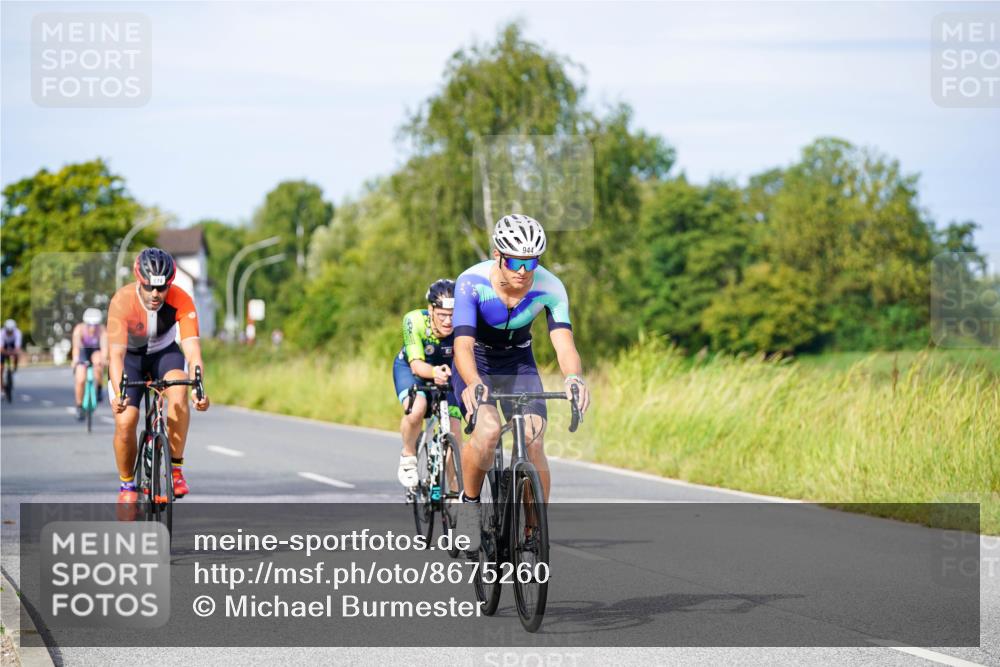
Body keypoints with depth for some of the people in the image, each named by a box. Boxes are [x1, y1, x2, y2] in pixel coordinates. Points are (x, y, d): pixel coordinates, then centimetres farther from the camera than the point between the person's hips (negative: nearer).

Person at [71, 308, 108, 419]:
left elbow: (104, 346, -39)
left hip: (96, 352, 0)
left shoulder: (102, 330, -27)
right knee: (80, 380, -17)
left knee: (98, 362, -36)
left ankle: (98, 389, -15)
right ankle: (79, 406, 4)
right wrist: (75, 360, -58)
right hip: (83, 352, 0)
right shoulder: (79, 329, -28)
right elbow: (76, 346, -40)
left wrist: (103, 359, -59)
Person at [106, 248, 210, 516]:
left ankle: (175, 467, -17)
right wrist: (118, 394, -53)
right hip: (130, 357, -1)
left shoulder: (182, 301, -28)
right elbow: (116, 354, -38)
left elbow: (193, 351, -34)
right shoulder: (122, 301, -32)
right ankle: (127, 485, 8)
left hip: (165, 353, 1)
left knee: (179, 392, -31)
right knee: (125, 422, -16)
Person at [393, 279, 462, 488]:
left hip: (446, 370, 2)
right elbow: (416, 365, -37)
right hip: (410, 368, -2)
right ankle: (408, 457, -5)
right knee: (416, 409, -32)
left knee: (454, 434, -10)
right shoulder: (415, 320, -33)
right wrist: (434, 372, -59)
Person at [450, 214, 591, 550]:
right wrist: (473, 384, -59)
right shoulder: (471, 283, -29)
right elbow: (463, 345, -38)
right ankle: (470, 504, -4)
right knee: (488, 431, -29)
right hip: (476, 365, -2)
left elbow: (564, 343, -33)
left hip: (519, 364, 2)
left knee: (534, 444, -16)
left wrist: (574, 377, -56)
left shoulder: (550, 288, -23)